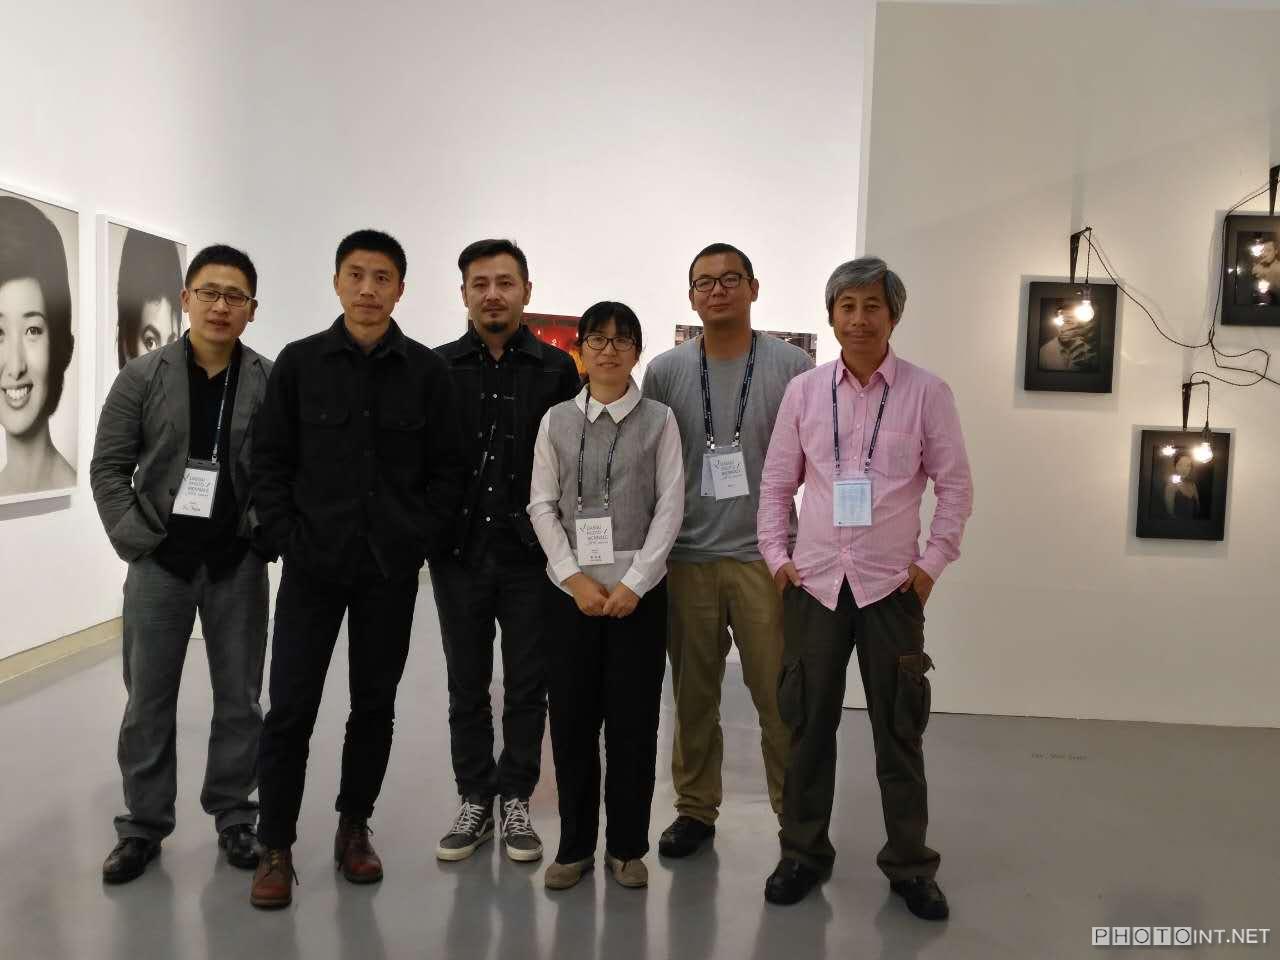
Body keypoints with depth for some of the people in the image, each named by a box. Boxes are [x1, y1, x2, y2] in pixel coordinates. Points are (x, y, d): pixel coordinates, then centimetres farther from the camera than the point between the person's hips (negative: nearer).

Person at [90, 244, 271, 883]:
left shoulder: (271, 384, -2)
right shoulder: (143, 378, -1)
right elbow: (109, 467, 1)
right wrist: (133, 540, -7)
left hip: (236, 566, 0)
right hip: (160, 563, 0)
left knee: (239, 698, 9)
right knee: (148, 700, 10)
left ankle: (234, 818, 25)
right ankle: (143, 826, 25)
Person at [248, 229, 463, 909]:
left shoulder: (426, 370, 2)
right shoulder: (300, 362, 2)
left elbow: (445, 466, 3)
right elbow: (269, 460, 3)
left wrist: (423, 539, -6)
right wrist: (286, 539, -6)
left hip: (391, 568, 1)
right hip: (313, 564, 0)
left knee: (375, 702, 10)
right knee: (291, 707, 0)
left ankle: (353, 828, 28)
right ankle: (275, 847, 15)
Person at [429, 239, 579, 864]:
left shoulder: (558, 369, 1)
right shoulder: (437, 367, 4)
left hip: (529, 554, -1)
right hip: (459, 553, 1)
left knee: (526, 687, 8)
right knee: (466, 686, 11)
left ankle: (515, 801, 23)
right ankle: (474, 800, 25)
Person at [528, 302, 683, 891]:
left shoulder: (659, 420, 2)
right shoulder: (557, 420, 6)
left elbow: (670, 507, -3)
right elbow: (541, 505, 2)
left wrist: (633, 582, -11)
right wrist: (575, 577, -8)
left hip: (639, 589, -1)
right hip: (570, 589, 2)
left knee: (633, 722, 4)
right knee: (571, 719, 6)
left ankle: (627, 846, 20)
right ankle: (575, 844, 21)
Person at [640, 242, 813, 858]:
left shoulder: (791, 366, 1)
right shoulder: (665, 371, 6)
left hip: (764, 557, -2)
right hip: (686, 558, 2)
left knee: (780, 696, 1)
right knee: (693, 693, 11)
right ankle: (695, 808, 25)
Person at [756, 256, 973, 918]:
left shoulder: (927, 393, -2)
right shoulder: (803, 390, 3)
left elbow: (955, 486, 2)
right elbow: (776, 482, 9)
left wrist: (932, 564, -2)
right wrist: (777, 557, 3)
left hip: (892, 587, -1)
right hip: (814, 583, 2)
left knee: (899, 731, 8)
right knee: (808, 725, 10)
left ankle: (910, 865, 25)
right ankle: (803, 854, 27)